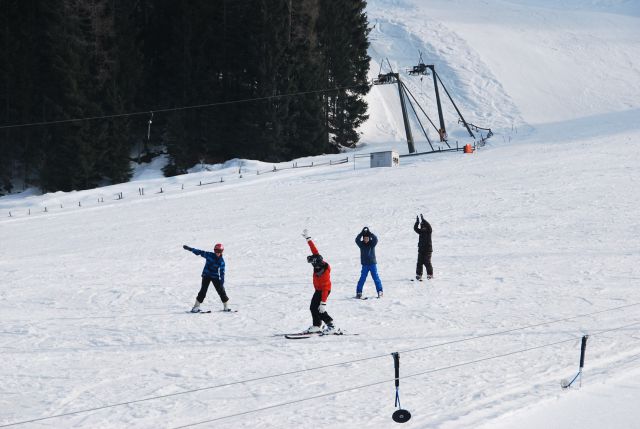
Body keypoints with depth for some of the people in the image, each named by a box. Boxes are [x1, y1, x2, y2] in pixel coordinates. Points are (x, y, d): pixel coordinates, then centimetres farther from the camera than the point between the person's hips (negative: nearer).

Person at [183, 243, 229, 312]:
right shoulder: (209, 255, -7)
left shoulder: (221, 261, -7)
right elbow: (200, 252, -3)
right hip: (206, 276, -1)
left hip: (215, 277, 1)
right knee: (203, 291, -6)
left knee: (221, 291, -1)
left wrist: (222, 282, -11)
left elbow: (222, 272, -6)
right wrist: (190, 249, -3)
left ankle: (226, 307, 12)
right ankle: (196, 307, 0)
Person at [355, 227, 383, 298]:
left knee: (376, 278, -2)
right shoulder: (361, 244, 0)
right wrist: (362, 232, -25)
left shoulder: (372, 243, -1)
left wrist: (370, 233, -26)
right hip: (365, 264, 0)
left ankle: (380, 292, 3)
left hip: (373, 264, 0)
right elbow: (357, 240, -17)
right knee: (362, 278, -2)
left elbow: (375, 239, -19)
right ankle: (358, 292, 4)